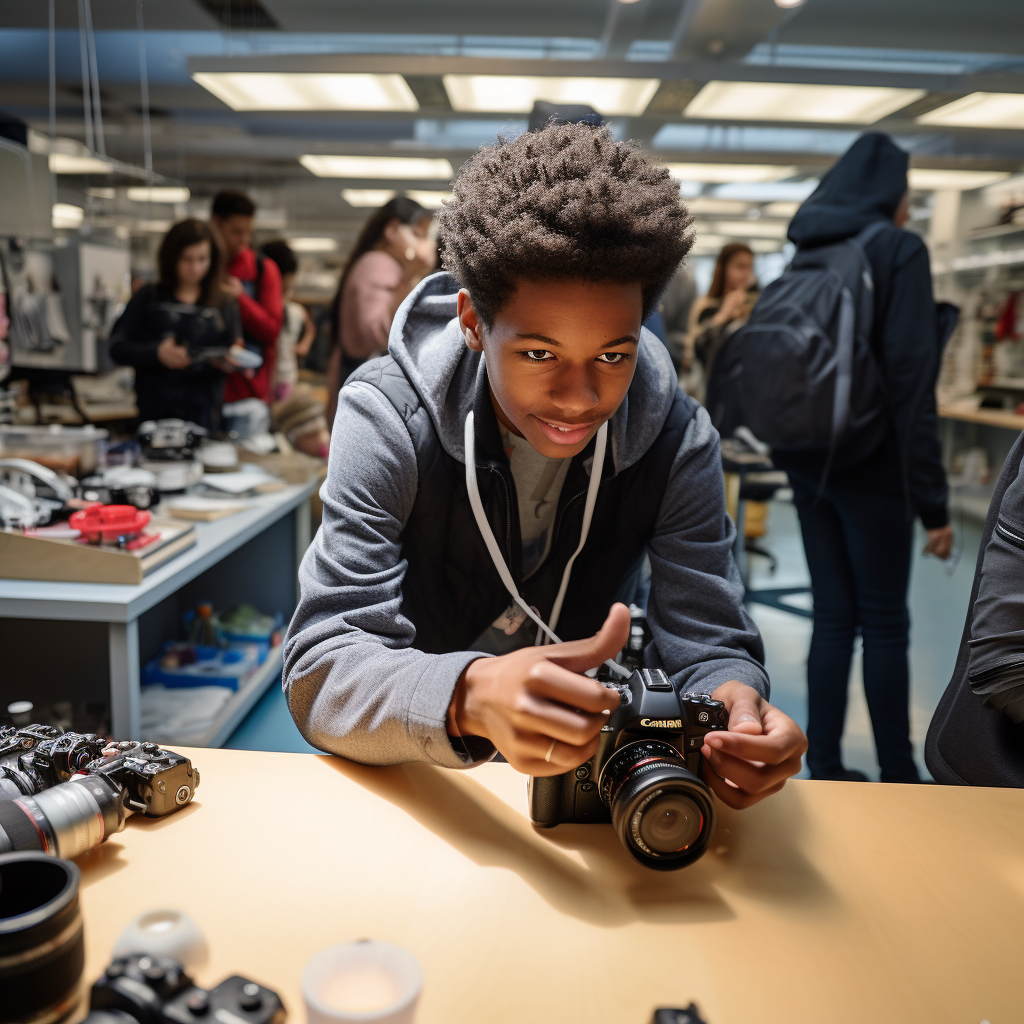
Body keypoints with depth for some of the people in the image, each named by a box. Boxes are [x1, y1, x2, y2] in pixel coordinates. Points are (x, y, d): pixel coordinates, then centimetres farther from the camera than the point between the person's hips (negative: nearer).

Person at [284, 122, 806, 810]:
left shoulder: (676, 439, -13)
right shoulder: (387, 418, -21)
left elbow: (710, 646, -13)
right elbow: (318, 679, -27)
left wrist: (735, 703, -37)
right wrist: (470, 697, -47)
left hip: (590, 774, 2)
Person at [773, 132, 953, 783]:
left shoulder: (810, 255, 10)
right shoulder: (899, 249, -9)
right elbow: (911, 382, -16)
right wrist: (933, 501, -14)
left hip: (808, 460, 6)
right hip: (872, 465, -6)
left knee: (834, 615, 12)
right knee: (885, 622, 5)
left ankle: (825, 767, 19)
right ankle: (898, 774, 18)